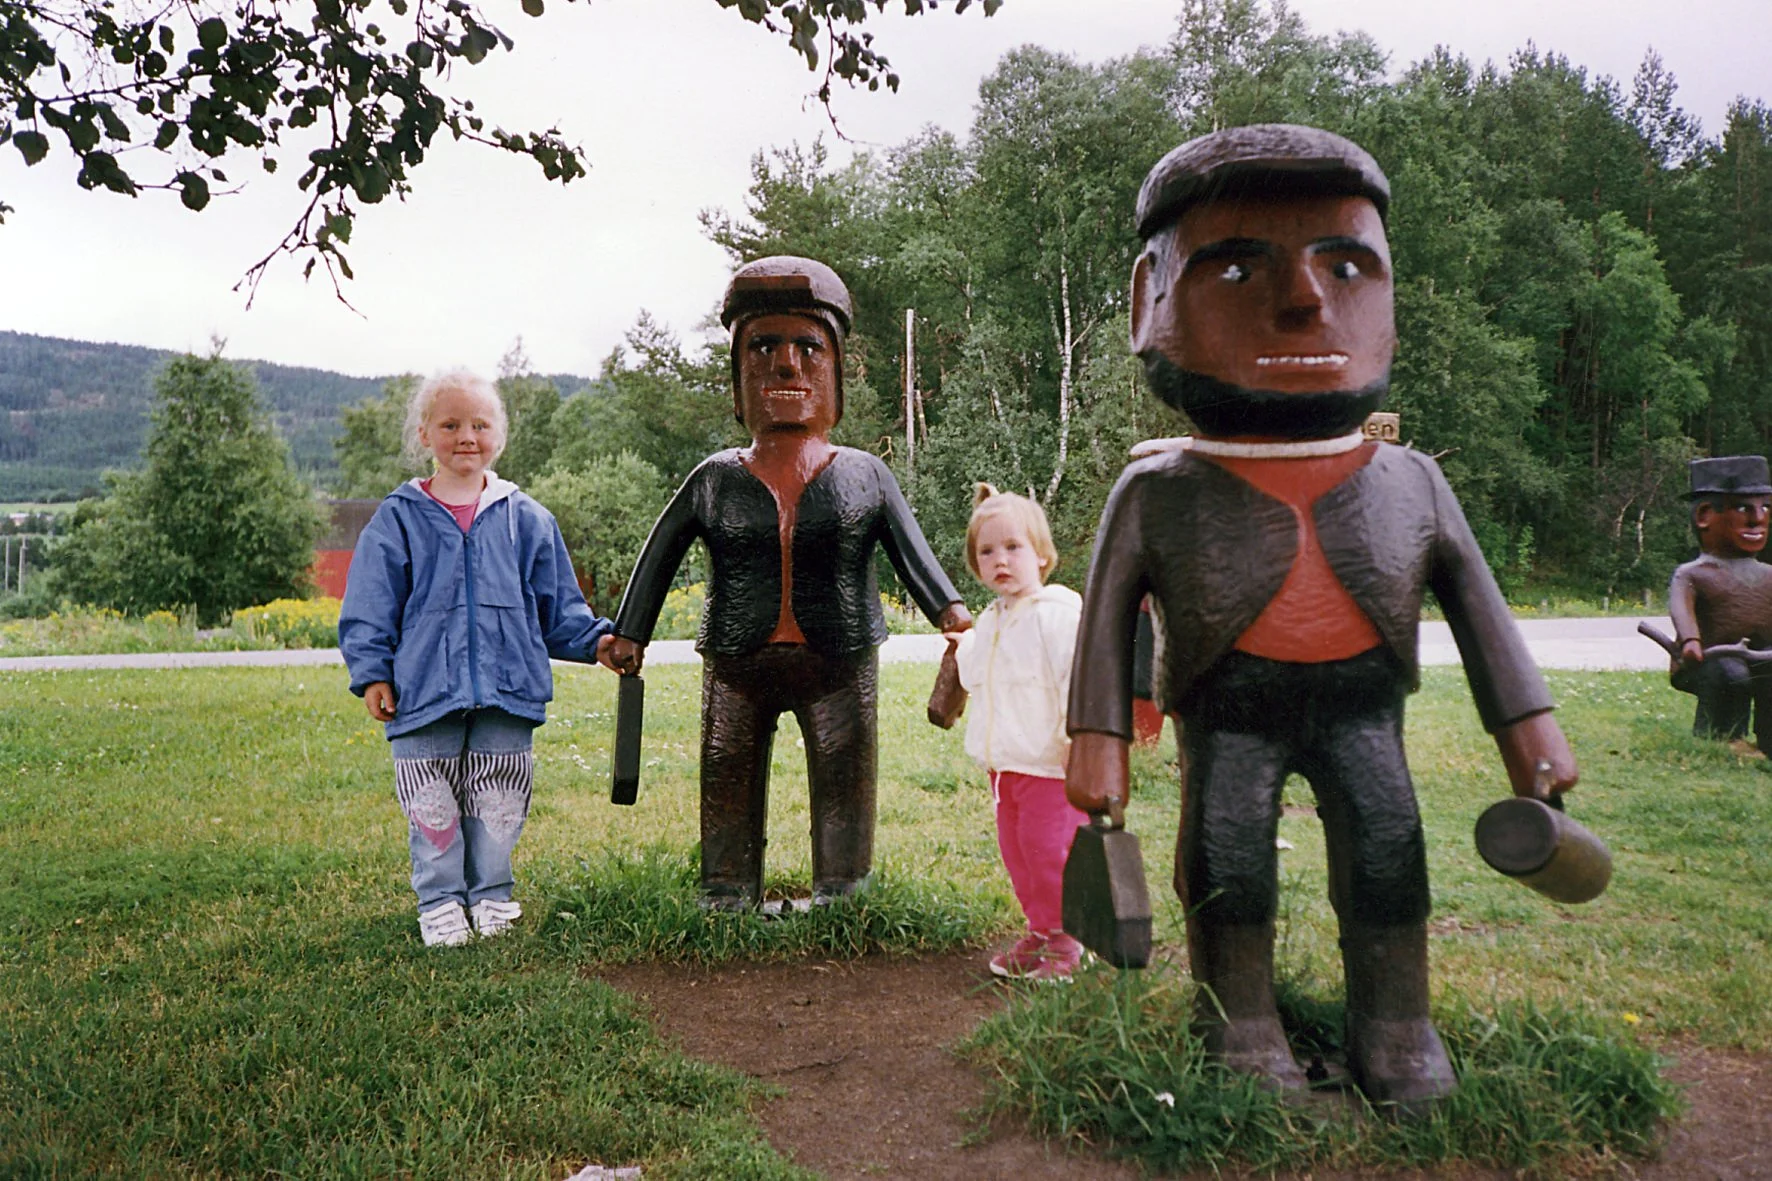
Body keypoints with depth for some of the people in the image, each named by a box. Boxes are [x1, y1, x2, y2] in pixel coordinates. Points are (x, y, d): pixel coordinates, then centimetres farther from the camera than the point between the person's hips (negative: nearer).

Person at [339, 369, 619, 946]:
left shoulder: (526, 519, 9)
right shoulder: (399, 519, 5)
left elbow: (558, 604, 13)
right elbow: (370, 608, 5)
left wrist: (595, 638, 0)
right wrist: (372, 673, -3)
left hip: (508, 689, 1)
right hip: (425, 691, -1)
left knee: (497, 806, 9)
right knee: (433, 809, 3)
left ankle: (491, 896, 26)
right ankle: (441, 902, 20)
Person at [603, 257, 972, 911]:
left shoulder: (866, 475, 6)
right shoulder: (715, 478, 7)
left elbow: (914, 554, 1)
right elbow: (659, 554, 12)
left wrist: (951, 612, -15)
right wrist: (629, 633, 8)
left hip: (840, 666, 0)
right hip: (736, 667, 1)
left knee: (843, 792, 2)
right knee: (728, 796, 5)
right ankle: (726, 908, 17)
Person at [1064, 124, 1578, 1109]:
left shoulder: (1411, 483, 3)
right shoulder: (1157, 495, -5)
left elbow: (1478, 605, 11)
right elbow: (1108, 619, -1)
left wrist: (1529, 723, 10)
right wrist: (1099, 738, -4)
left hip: (1361, 701, 2)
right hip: (1230, 706, -2)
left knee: (1388, 846, -4)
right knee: (1226, 852, -8)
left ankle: (1396, 1032, 16)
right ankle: (1243, 1029, 13)